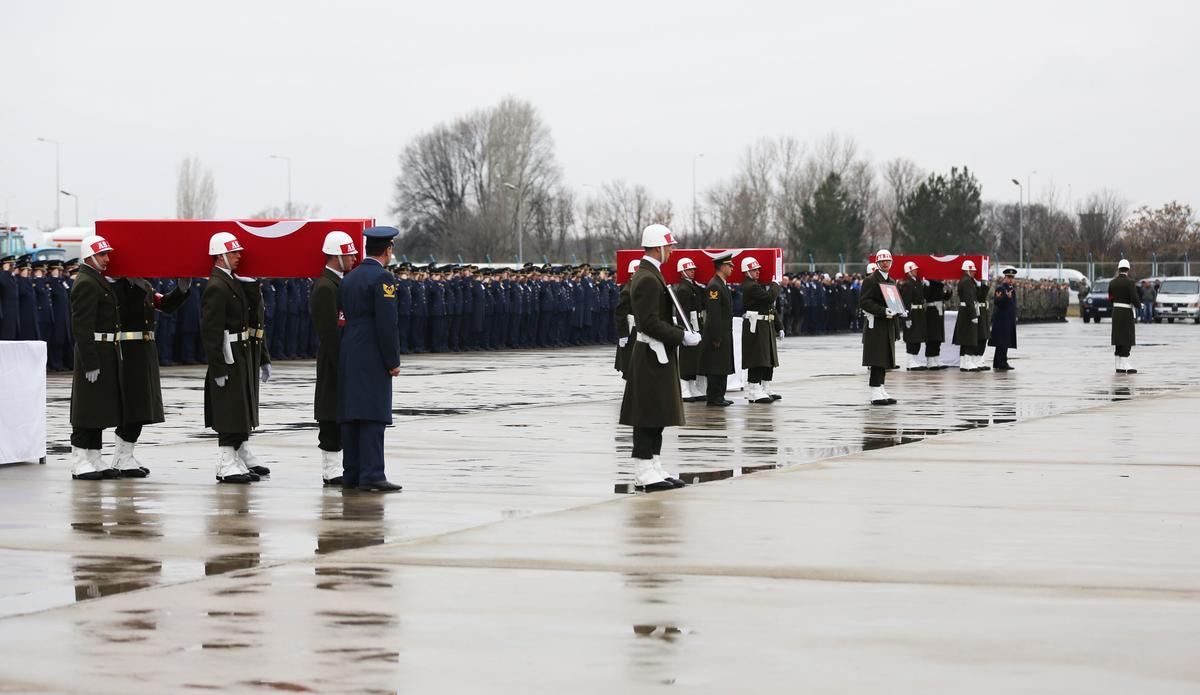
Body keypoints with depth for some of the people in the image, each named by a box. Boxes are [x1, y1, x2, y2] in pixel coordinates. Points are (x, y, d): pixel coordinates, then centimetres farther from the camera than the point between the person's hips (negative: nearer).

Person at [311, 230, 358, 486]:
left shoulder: (340, 283, 15)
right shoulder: (325, 288, -16)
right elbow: (328, 332, -20)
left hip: (345, 360, 10)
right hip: (334, 361, -10)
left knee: (341, 417, 12)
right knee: (332, 417, -5)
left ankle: (336, 468, 17)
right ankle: (331, 472, -1)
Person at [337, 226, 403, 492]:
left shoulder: (349, 278, 14)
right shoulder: (382, 278, -11)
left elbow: (346, 316, 15)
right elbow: (387, 323, -16)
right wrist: (393, 361, -11)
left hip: (348, 354, 8)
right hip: (373, 358, -8)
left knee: (351, 415, 8)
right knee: (373, 416, -9)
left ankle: (351, 474, 10)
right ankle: (371, 475, -13)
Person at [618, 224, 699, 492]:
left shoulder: (646, 275, 16)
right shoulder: (648, 279, -18)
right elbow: (650, 323, -23)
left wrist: (681, 333, 13)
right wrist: (682, 336, -18)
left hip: (657, 355, 11)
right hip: (652, 357, -11)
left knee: (657, 417, 13)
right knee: (648, 416, -7)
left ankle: (654, 469, 18)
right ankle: (645, 473, -4)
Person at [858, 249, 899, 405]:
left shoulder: (892, 282, 19)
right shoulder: (870, 281, -7)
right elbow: (864, 302, -15)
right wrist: (883, 311, -22)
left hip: (887, 326, 8)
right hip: (875, 326, -8)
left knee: (885, 360, 9)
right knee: (877, 361, -10)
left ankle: (881, 390, 15)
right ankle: (875, 394, -10)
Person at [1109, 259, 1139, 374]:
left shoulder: (1112, 283, 5)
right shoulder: (1130, 283, -14)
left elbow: (1110, 298, 11)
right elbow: (1134, 299, -18)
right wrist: (1137, 306, 1)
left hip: (1115, 311, 6)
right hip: (1127, 313, -6)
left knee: (1119, 340, 10)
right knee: (1127, 340, -3)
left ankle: (1119, 366, 11)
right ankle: (1125, 366, -7)